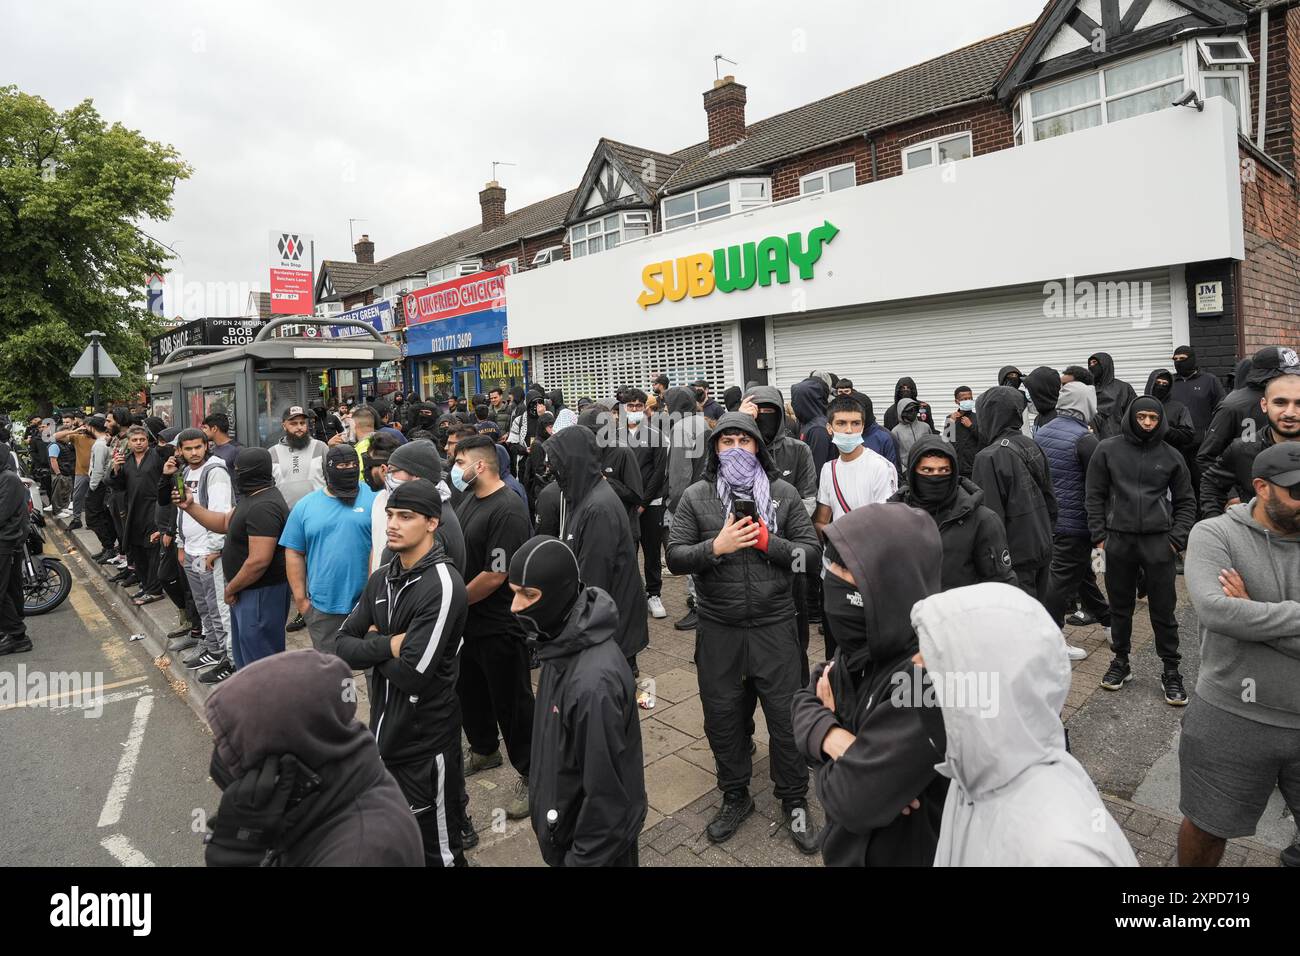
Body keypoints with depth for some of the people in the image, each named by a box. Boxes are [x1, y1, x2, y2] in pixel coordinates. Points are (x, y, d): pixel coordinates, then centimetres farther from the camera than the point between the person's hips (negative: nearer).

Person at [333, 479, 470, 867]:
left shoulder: (443, 585, -22)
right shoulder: (381, 578, 4)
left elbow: (411, 674, -25)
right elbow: (342, 648, 1)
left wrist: (371, 643, -9)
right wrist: (387, 646, -17)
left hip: (426, 741, -7)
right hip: (384, 732, 8)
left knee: (437, 850, 10)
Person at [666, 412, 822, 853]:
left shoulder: (783, 493, 0)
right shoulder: (696, 497, -1)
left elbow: (811, 551, -2)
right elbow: (675, 557, -5)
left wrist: (769, 541, -16)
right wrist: (716, 547, -21)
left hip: (774, 625, 0)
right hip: (718, 629, 1)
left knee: (786, 715, 9)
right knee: (722, 716, 14)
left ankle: (794, 802, 33)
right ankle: (735, 796, 38)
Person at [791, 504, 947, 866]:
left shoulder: (929, 679, -33)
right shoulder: (867, 641, -8)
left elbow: (851, 801, -32)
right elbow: (805, 701, -1)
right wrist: (834, 737, -22)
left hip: (901, 853, -6)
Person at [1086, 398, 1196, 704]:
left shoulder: (1171, 457, 5)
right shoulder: (1107, 450, 1)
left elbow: (1185, 501, 11)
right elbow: (1096, 495, 3)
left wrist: (1178, 538, 0)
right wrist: (1099, 536, -2)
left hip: (1158, 542, 0)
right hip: (1118, 540, 0)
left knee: (1163, 609, 5)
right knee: (1120, 606, 11)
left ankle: (1170, 670, 18)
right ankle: (1121, 661, 26)